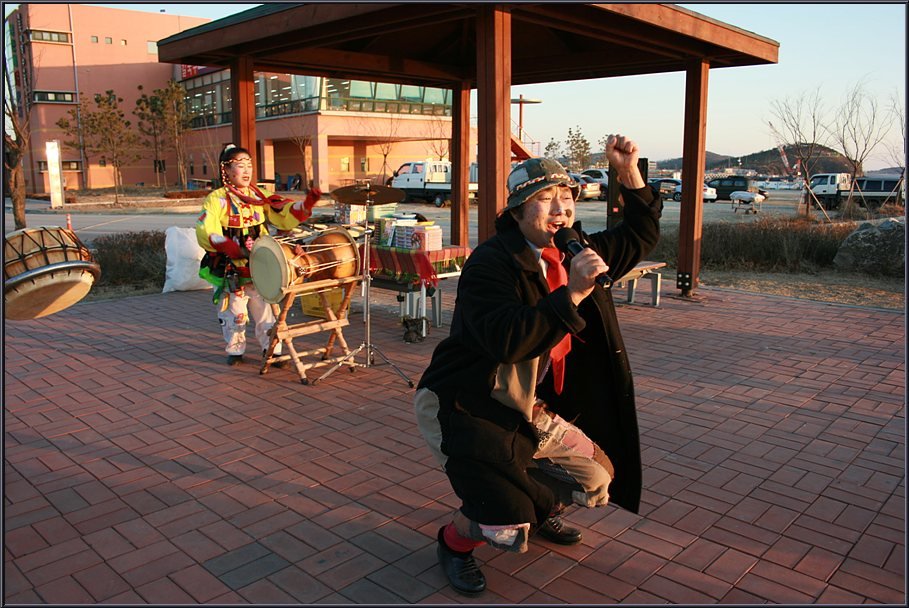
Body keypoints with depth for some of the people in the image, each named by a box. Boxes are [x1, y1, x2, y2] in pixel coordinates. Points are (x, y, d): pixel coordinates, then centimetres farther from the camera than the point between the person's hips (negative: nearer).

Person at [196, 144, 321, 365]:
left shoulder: (259, 196, 7)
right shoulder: (216, 200, -7)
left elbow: (285, 216, 0)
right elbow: (206, 233, -19)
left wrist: (306, 204, -17)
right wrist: (233, 248, -34)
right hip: (230, 271, -3)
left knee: (266, 311, 5)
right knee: (234, 314, 9)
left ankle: (273, 350, 18)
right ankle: (235, 350, 29)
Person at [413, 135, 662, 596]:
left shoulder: (574, 254, 3)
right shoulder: (489, 263, -23)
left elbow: (640, 237, 14)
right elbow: (506, 341, -36)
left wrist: (629, 171, 2)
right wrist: (571, 294, -38)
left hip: (525, 410, 8)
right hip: (461, 407, -8)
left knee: (598, 478, 12)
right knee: (505, 526, -18)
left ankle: (541, 510, 43)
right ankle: (455, 541, 16)